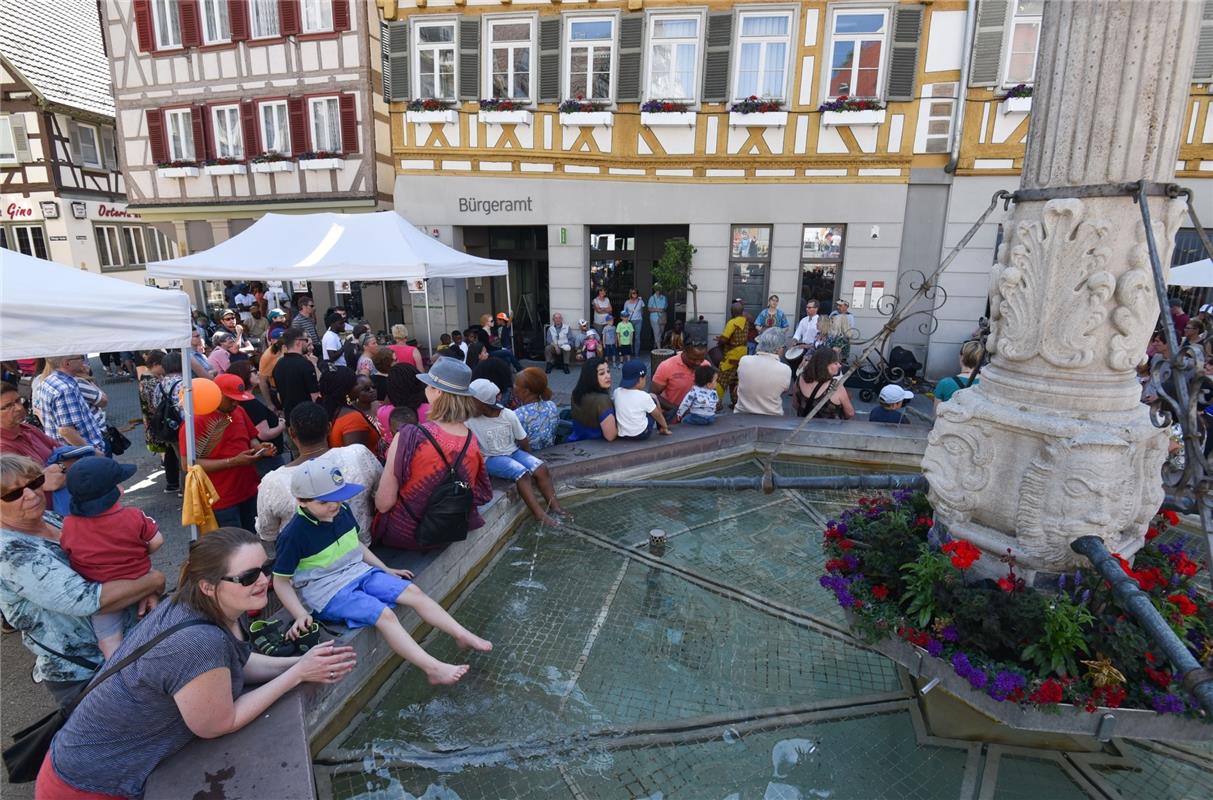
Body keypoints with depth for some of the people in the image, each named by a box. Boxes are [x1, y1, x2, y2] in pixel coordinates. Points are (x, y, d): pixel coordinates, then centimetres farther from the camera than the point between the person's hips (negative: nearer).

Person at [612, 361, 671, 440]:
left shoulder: (616, 392, -5)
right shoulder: (644, 396, -15)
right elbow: (657, 414, -2)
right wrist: (665, 427, 15)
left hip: (622, 435, 4)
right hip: (642, 434, -4)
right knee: (653, 398, 12)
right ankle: (661, 428, 28)